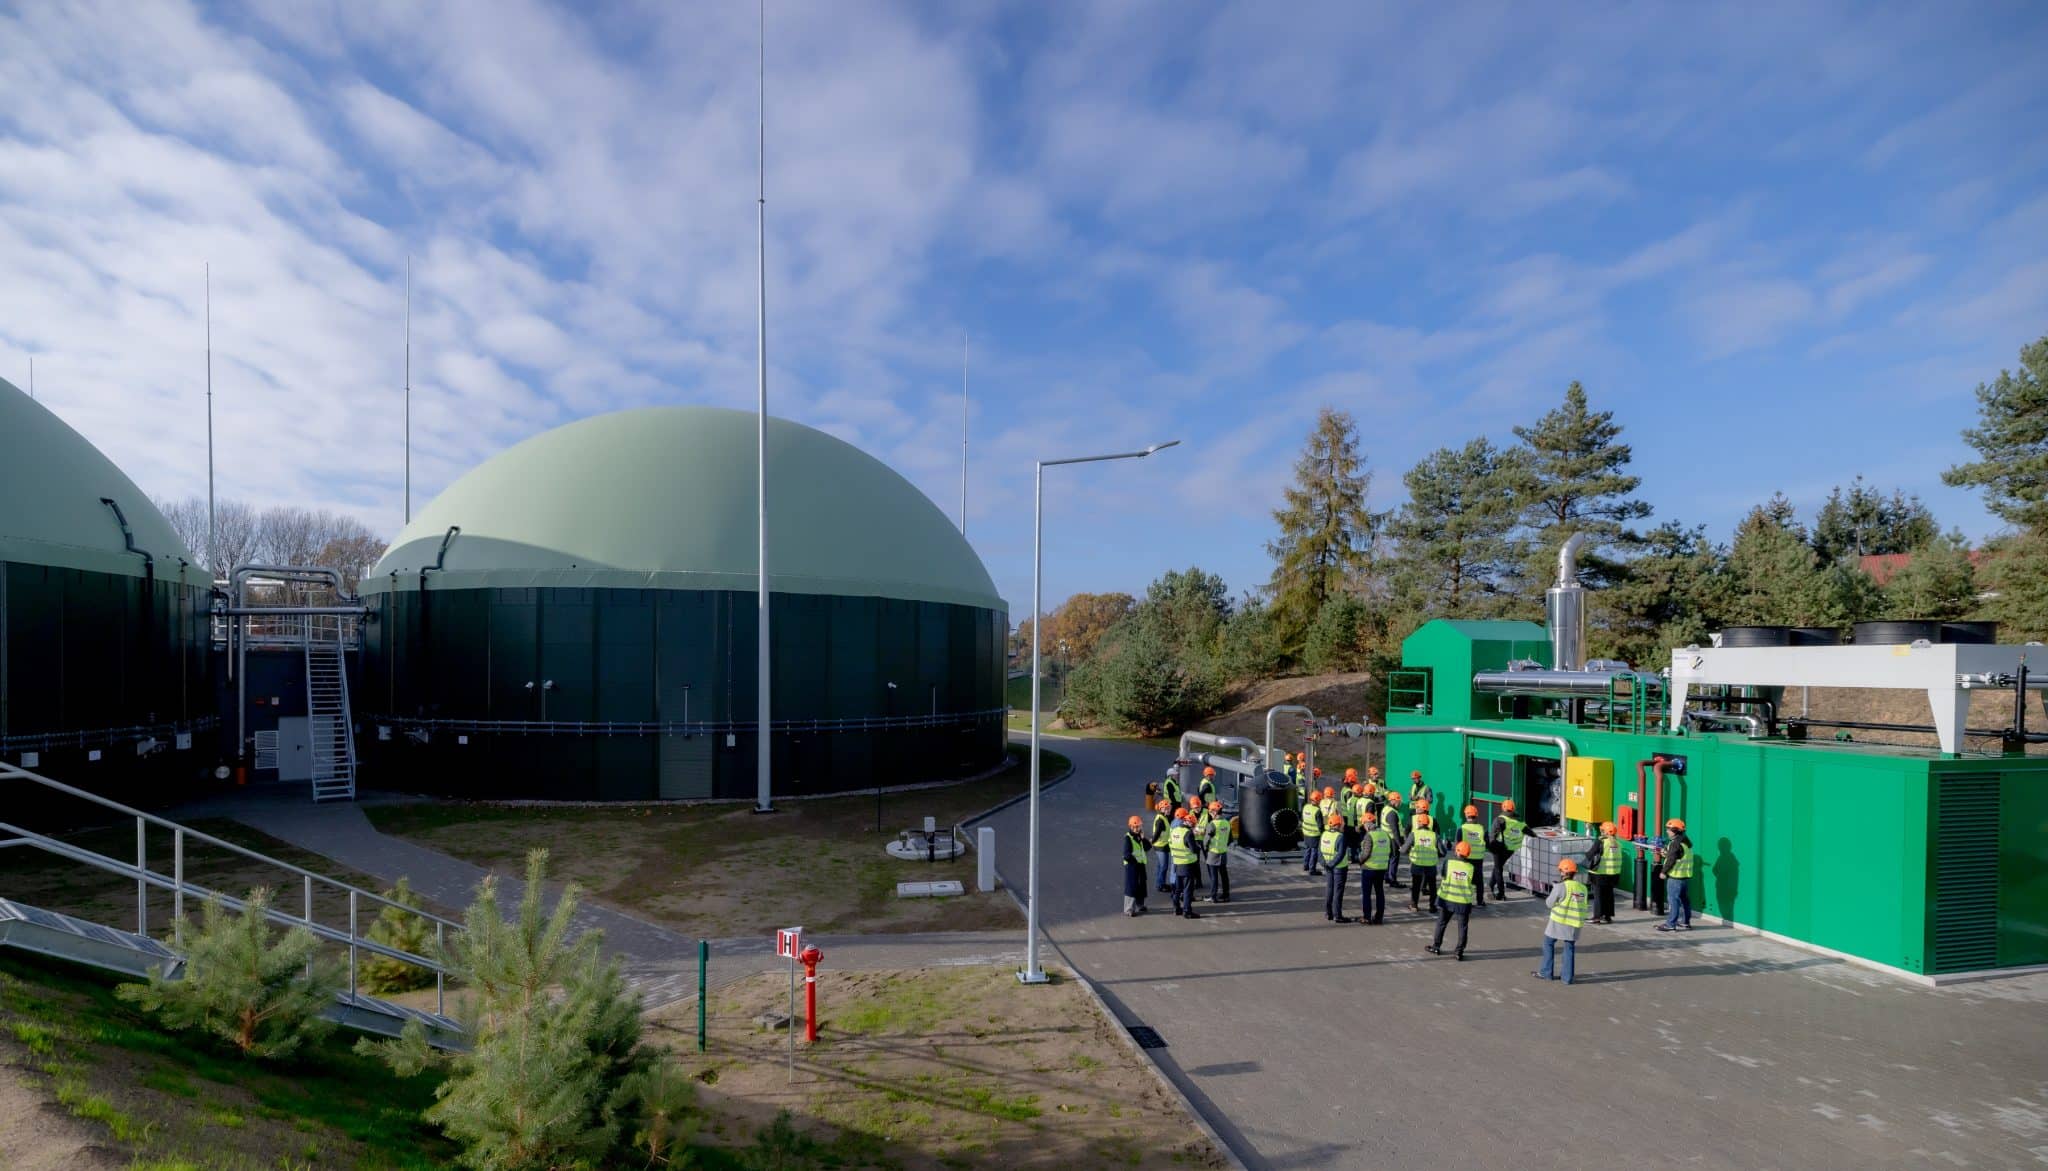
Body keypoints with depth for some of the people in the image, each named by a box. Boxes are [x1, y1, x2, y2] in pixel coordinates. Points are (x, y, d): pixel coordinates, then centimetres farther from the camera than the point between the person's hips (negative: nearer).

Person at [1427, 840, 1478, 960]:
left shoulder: (1448, 863, -11)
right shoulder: (1472, 868, -9)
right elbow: (1474, 887, -1)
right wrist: (1471, 898, 15)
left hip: (1447, 900, 0)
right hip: (1464, 903, 0)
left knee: (1441, 923, 16)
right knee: (1462, 927, 11)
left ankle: (1436, 947, 25)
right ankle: (1459, 952, 13)